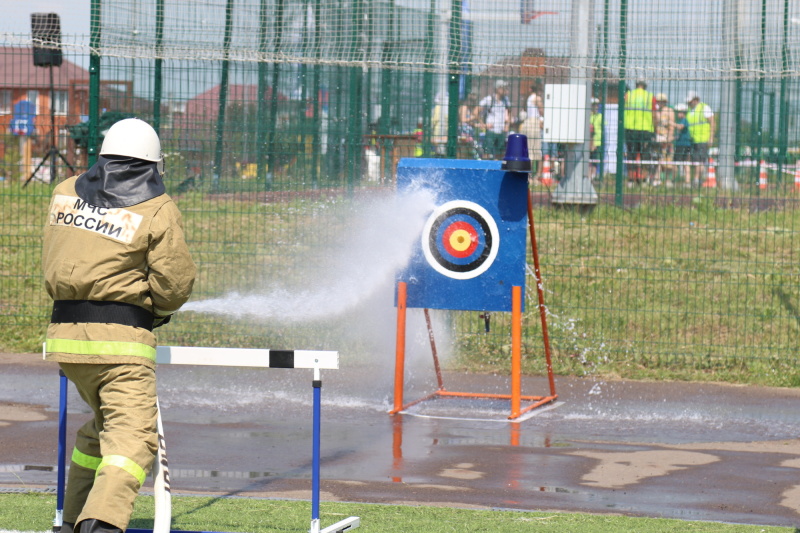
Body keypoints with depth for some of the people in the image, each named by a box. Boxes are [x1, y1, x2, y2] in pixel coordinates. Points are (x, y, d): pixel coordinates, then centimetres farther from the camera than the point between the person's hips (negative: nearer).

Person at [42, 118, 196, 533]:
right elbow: (174, 285, -5)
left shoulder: (65, 194, 11)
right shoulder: (158, 210, -4)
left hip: (64, 332, 6)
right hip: (121, 336, -6)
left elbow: (52, 263, 15)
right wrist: (157, 310, 15)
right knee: (132, 433, -10)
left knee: (102, 422, 25)